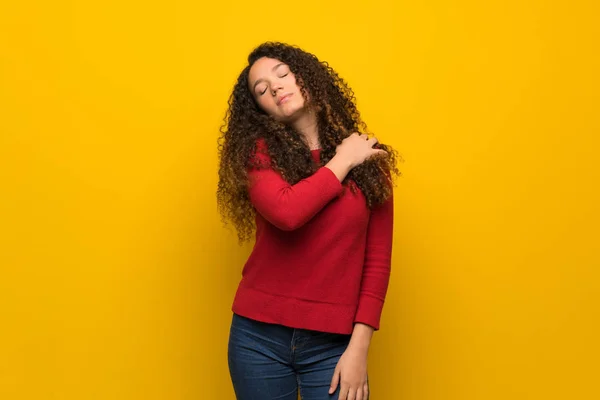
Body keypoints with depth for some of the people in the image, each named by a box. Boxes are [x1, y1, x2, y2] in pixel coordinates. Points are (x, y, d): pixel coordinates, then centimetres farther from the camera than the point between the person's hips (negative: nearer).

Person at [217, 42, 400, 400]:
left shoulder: (368, 160, 2)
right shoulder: (259, 151, -1)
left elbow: (378, 261, 0)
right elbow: (286, 213, -21)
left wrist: (359, 348, -7)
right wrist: (343, 161, -8)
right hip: (259, 335, 0)